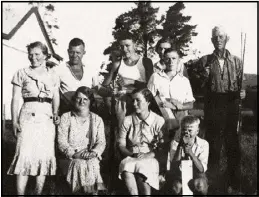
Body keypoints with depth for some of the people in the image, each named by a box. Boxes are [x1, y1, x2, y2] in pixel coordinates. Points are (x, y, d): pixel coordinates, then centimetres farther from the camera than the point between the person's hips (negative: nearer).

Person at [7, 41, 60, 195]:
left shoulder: (53, 75, 13)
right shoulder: (22, 73, 7)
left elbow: (56, 99, 14)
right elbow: (15, 99, 4)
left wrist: (55, 113, -5)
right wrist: (14, 121, -6)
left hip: (47, 117, 3)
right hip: (28, 115, -2)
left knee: (45, 155, 1)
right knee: (25, 155, -11)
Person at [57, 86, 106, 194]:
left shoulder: (97, 120, 16)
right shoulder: (66, 117, 10)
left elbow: (101, 142, 7)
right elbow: (61, 142, 0)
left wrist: (94, 153, -15)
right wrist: (74, 154, -16)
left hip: (91, 158, 1)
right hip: (70, 158, -1)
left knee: (93, 164, -33)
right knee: (79, 164, -34)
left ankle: (93, 191, -25)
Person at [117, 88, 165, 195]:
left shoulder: (159, 121, 1)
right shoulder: (127, 120, 9)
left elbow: (163, 146, 0)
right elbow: (121, 144, 9)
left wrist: (149, 155, -15)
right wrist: (131, 154, -9)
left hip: (150, 158, -2)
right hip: (131, 158, 2)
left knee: (141, 168, -36)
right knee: (126, 168, -33)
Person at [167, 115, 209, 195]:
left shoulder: (203, 144, -6)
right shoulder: (175, 143, -5)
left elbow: (202, 169, -15)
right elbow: (174, 167, -15)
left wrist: (190, 153, -29)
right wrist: (180, 146, -23)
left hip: (196, 175, 0)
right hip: (178, 175, 0)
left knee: (199, 184, -33)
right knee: (176, 186, -33)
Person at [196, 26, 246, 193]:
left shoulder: (237, 62, 5)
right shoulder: (205, 61, 4)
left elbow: (241, 85, 9)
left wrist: (242, 93, -12)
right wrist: (204, 77, -12)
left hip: (232, 109, 0)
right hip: (212, 109, 0)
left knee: (233, 146, 4)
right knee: (213, 144, 7)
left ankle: (234, 185, 17)